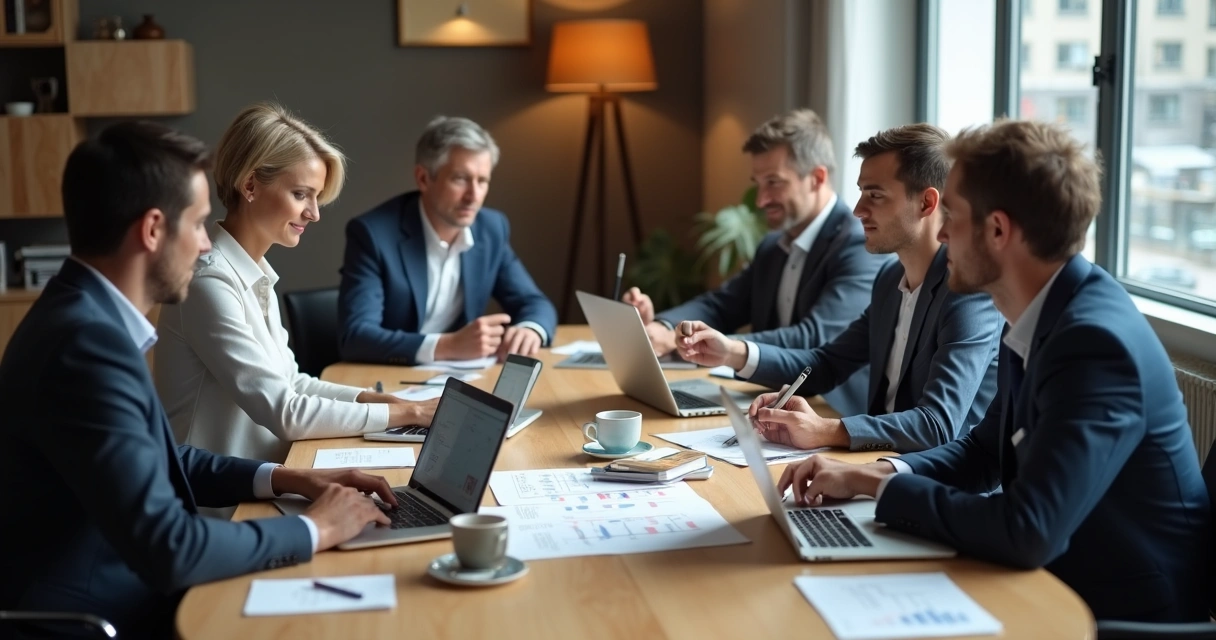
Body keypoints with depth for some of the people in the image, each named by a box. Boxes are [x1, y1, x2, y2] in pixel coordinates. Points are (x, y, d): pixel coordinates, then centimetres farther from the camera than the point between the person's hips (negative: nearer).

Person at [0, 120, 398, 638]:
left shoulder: (91, 317, 3)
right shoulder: (85, 340, -25)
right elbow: (167, 550, -26)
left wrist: (284, 478, 6)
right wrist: (315, 529, -14)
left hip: (130, 593, 8)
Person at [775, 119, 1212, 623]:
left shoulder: (1096, 342, -26)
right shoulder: (1042, 317, 1)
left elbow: (1026, 532, -32)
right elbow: (985, 450, 13)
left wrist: (877, 484, -18)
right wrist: (875, 474, -5)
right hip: (1057, 585, 7)